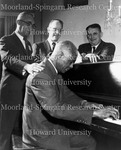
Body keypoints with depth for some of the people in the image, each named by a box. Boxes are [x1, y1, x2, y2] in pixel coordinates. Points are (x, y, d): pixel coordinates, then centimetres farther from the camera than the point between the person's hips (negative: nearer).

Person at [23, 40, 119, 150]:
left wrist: (84, 104, -2)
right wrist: (94, 113, -30)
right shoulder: (40, 76, -24)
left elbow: (67, 95, 18)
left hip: (50, 126, 9)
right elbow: (55, 109, -32)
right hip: (39, 132, -9)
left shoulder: (55, 73, 7)